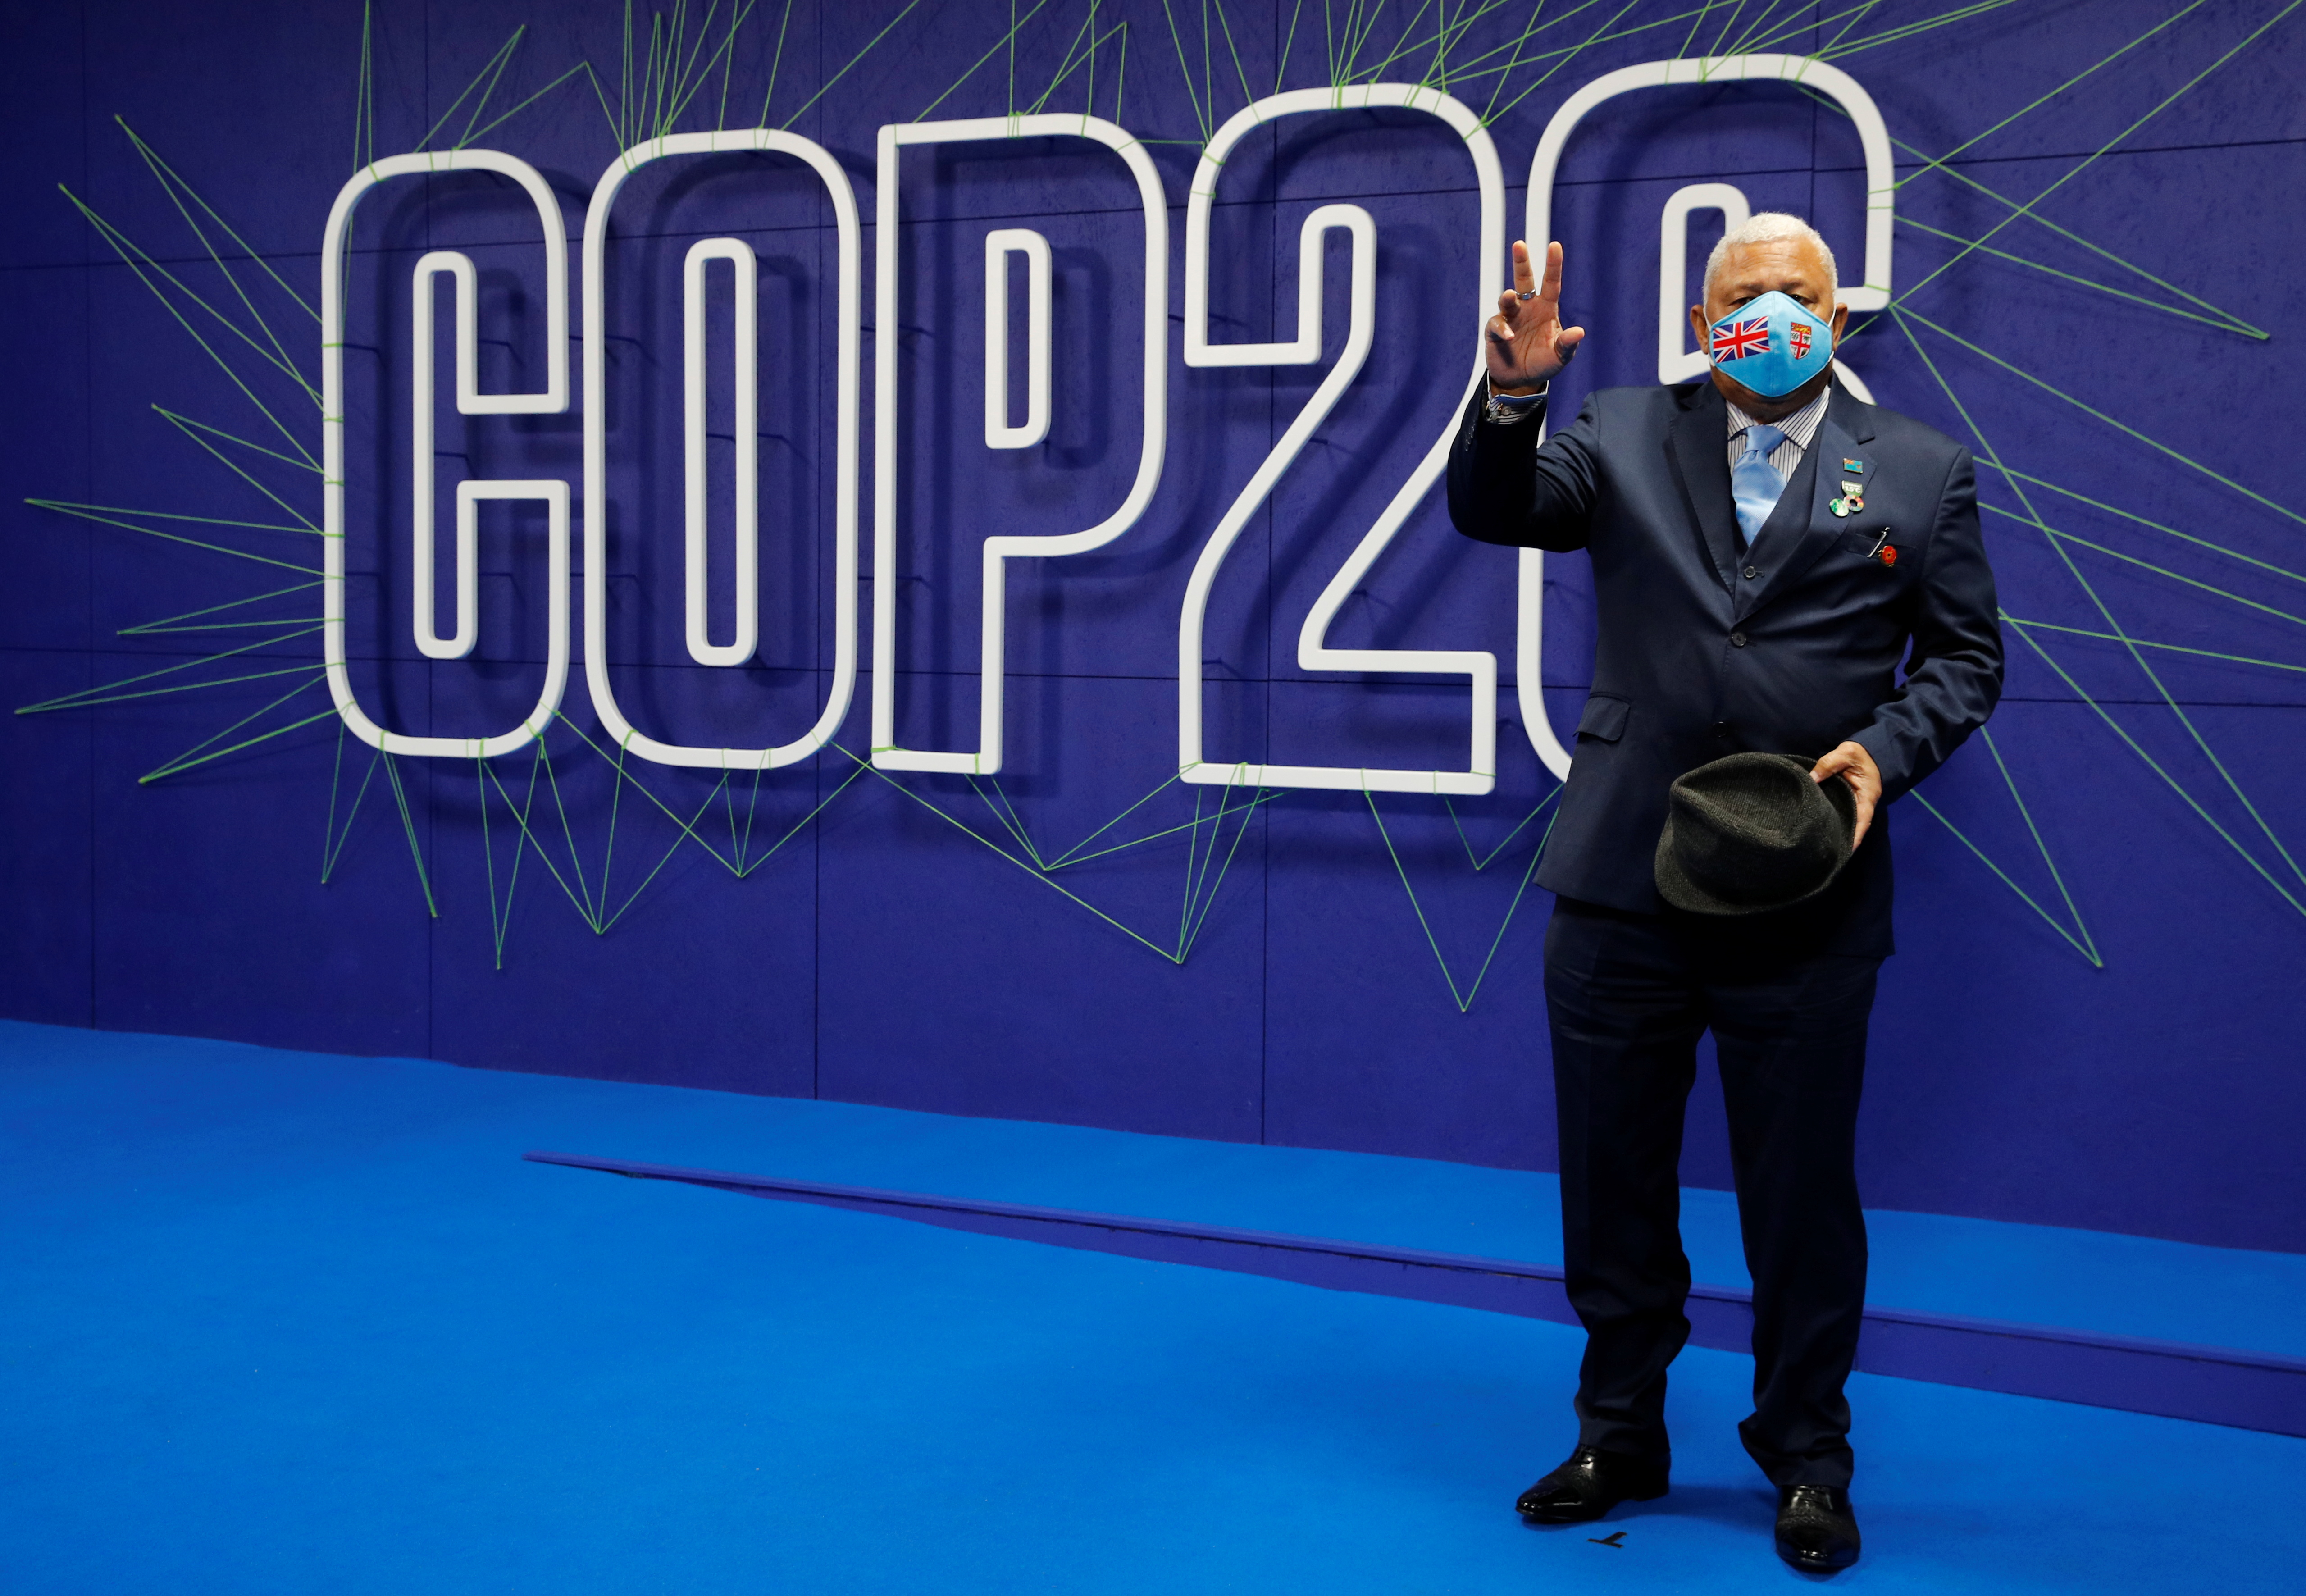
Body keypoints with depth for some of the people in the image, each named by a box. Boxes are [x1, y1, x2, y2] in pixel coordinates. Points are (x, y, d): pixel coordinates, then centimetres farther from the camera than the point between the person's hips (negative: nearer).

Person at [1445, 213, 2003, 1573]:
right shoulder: (1626, 436, 8)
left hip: (1807, 900, -1)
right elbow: (1491, 512, -3)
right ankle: (1620, 1439, 28)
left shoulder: (1921, 471, 7)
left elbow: (1967, 655, 7)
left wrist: (1886, 751, -10)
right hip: (1623, 886, 1)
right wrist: (1513, 398, -21)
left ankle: (1808, 1461, 26)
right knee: (1615, 1179, 11)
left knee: (1803, 1190, 8)